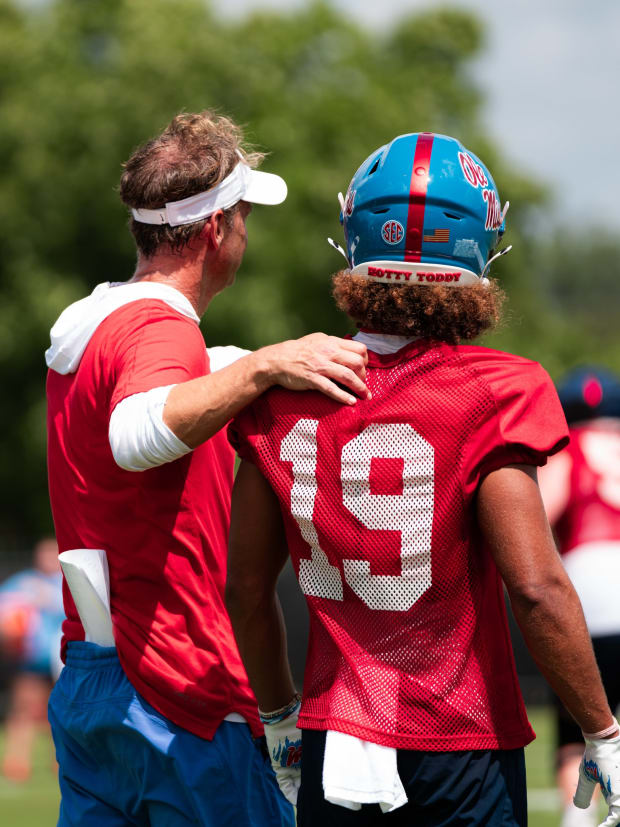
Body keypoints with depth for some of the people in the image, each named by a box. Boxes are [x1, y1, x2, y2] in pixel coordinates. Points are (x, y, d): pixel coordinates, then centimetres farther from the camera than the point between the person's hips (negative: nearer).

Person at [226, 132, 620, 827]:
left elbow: (246, 591, 6)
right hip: (461, 747, -4)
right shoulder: (493, 398, -14)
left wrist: (278, 716, 21)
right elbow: (536, 588, -17)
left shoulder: (285, 395, -1)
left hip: (335, 739, 4)